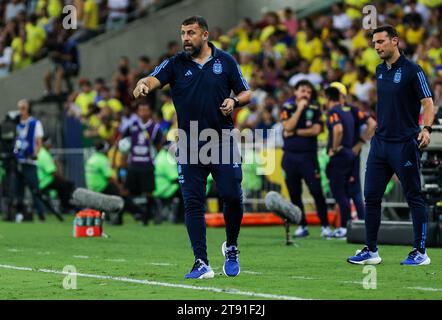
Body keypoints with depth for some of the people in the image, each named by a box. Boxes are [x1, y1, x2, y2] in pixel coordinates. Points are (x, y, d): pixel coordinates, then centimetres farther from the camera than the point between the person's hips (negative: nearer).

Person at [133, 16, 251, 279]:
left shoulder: (226, 61, 5)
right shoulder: (176, 64, 3)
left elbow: (246, 93, 12)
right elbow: (154, 79, -14)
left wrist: (234, 101, -11)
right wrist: (143, 85, -37)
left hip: (223, 141, -1)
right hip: (189, 146, 1)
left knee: (232, 197, -5)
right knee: (193, 204, -3)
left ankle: (231, 248, 21)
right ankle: (202, 264, 0)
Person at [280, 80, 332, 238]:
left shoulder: (314, 110, 6)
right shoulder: (287, 108, 7)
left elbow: (316, 130, -8)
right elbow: (288, 127, -10)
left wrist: (295, 132, -8)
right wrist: (300, 108, -9)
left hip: (308, 155, -2)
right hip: (290, 156, 2)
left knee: (316, 191, -9)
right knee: (294, 193, 5)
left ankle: (325, 225, -4)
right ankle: (302, 226, 14)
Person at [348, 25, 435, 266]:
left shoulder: (412, 70, -10)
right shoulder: (380, 71, 11)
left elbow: (428, 103, -13)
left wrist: (426, 128, -28)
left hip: (404, 144, -7)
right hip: (380, 142, 7)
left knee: (414, 198, 0)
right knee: (371, 197, 5)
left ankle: (420, 252, 5)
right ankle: (371, 251, 11)